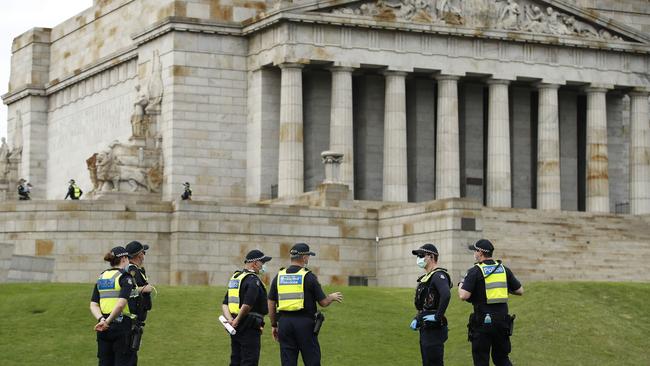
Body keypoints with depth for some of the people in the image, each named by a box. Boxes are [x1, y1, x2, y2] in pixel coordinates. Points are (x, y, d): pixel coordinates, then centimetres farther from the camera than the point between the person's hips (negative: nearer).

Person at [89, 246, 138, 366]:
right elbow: (121, 304, -21)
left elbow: (93, 305, 5)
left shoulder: (101, 277, 12)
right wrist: (108, 322, -15)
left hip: (104, 329, 6)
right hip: (122, 325, -6)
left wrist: (101, 319, -9)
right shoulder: (125, 277, -8)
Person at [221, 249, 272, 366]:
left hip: (235, 329, 9)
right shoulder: (253, 280, -14)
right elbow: (247, 305, -26)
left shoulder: (234, 277, 16)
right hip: (249, 329, -9)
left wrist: (230, 319, -4)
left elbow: (224, 304, 10)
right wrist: (237, 320, -12)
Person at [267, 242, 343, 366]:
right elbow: (323, 302, -3)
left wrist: (274, 325, 18)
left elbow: (271, 304, 9)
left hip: (284, 322, 4)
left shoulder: (279, 276, 7)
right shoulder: (309, 277, -5)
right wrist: (332, 297, 19)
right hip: (305, 323, -4)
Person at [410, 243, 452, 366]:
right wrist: (417, 319, 17)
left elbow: (446, 295, -32)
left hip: (434, 328, -10)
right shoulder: (425, 277, 18)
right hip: (425, 327, 10)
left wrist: (438, 317, -27)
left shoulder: (438, 275, -14)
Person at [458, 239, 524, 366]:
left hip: (482, 322, -5)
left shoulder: (475, 271, -8)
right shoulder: (504, 269, 8)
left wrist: (461, 285, 4)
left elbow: (464, 296, -16)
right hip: (502, 320, 5)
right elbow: (520, 291, 12)